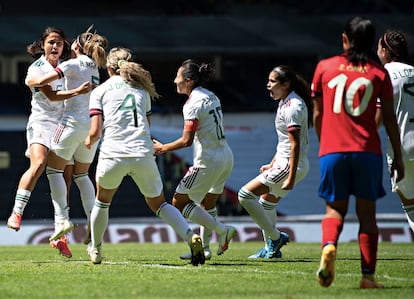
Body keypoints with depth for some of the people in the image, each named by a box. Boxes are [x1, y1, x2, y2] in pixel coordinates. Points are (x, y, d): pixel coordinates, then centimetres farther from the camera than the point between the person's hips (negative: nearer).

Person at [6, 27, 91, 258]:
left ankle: (60, 236, 5)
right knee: (38, 164, -31)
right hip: (41, 123, -5)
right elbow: (51, 96, -15)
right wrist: (78, 91, -26)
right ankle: (16, 213, -27)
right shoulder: (36, 69, -5)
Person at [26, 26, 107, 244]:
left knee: (54, 169, 1)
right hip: (93, 123, 7)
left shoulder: (74, 64, -5)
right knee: (82, 174, 16)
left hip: (74, 121, -7)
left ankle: (62, 218, -11)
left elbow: (41, 81, -12)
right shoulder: (94, 68, 17)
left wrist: (30, 80, 10)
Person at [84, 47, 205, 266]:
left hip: (113, 154, -2)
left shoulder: (99, 91, 11)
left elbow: (95, 131, 2)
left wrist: (89, 141, 23)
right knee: (158, 203, 15)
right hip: (143, 154, 2)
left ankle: (95, 250, 35)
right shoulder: (141, 89, 21)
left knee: (102, 201, 24)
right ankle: (190, 236, -8)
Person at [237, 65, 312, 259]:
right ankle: (271, 249, 32)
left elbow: (295, 145, -23)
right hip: (283, 163, 11)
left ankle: (275, 237, -5)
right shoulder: (286, 103, 13)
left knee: (245, 194, -12)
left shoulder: (293, 106, -19)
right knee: (267, 202, 23)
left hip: (291, 165, -11)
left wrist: (291, 178, -26)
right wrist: (272, 164, 27)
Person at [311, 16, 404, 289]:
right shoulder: (379, 72, 4)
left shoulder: (325, 67, 7)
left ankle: (329, 246, -19)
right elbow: (390, 118, 4)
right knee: (367, 212, 7)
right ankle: (368, 276, 2)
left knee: (335, 208, 12)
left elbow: (317, 115, 12)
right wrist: (398, 157, 11)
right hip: (367, 151, -1)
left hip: (332, 151, 1)